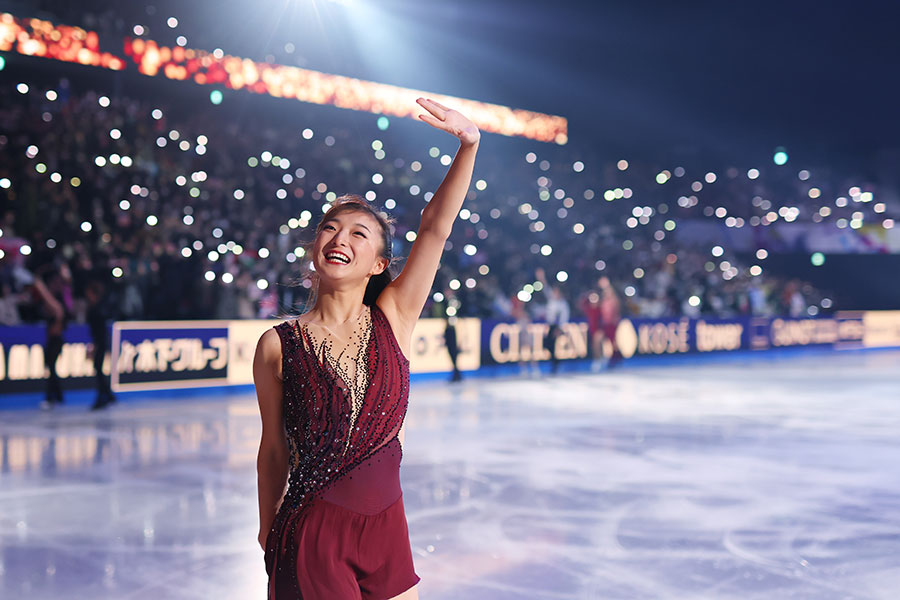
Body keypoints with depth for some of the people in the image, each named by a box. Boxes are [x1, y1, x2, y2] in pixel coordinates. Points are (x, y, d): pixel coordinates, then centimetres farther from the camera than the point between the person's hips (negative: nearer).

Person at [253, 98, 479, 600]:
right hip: (312, 533, -2)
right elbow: (274, 450, 3)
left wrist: (469, 145, -20)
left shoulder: (393, 320, 0)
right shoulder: (279, 346, -4)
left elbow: (435, 228, -11)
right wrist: (269, 534, 10)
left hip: (386, 526, 3)